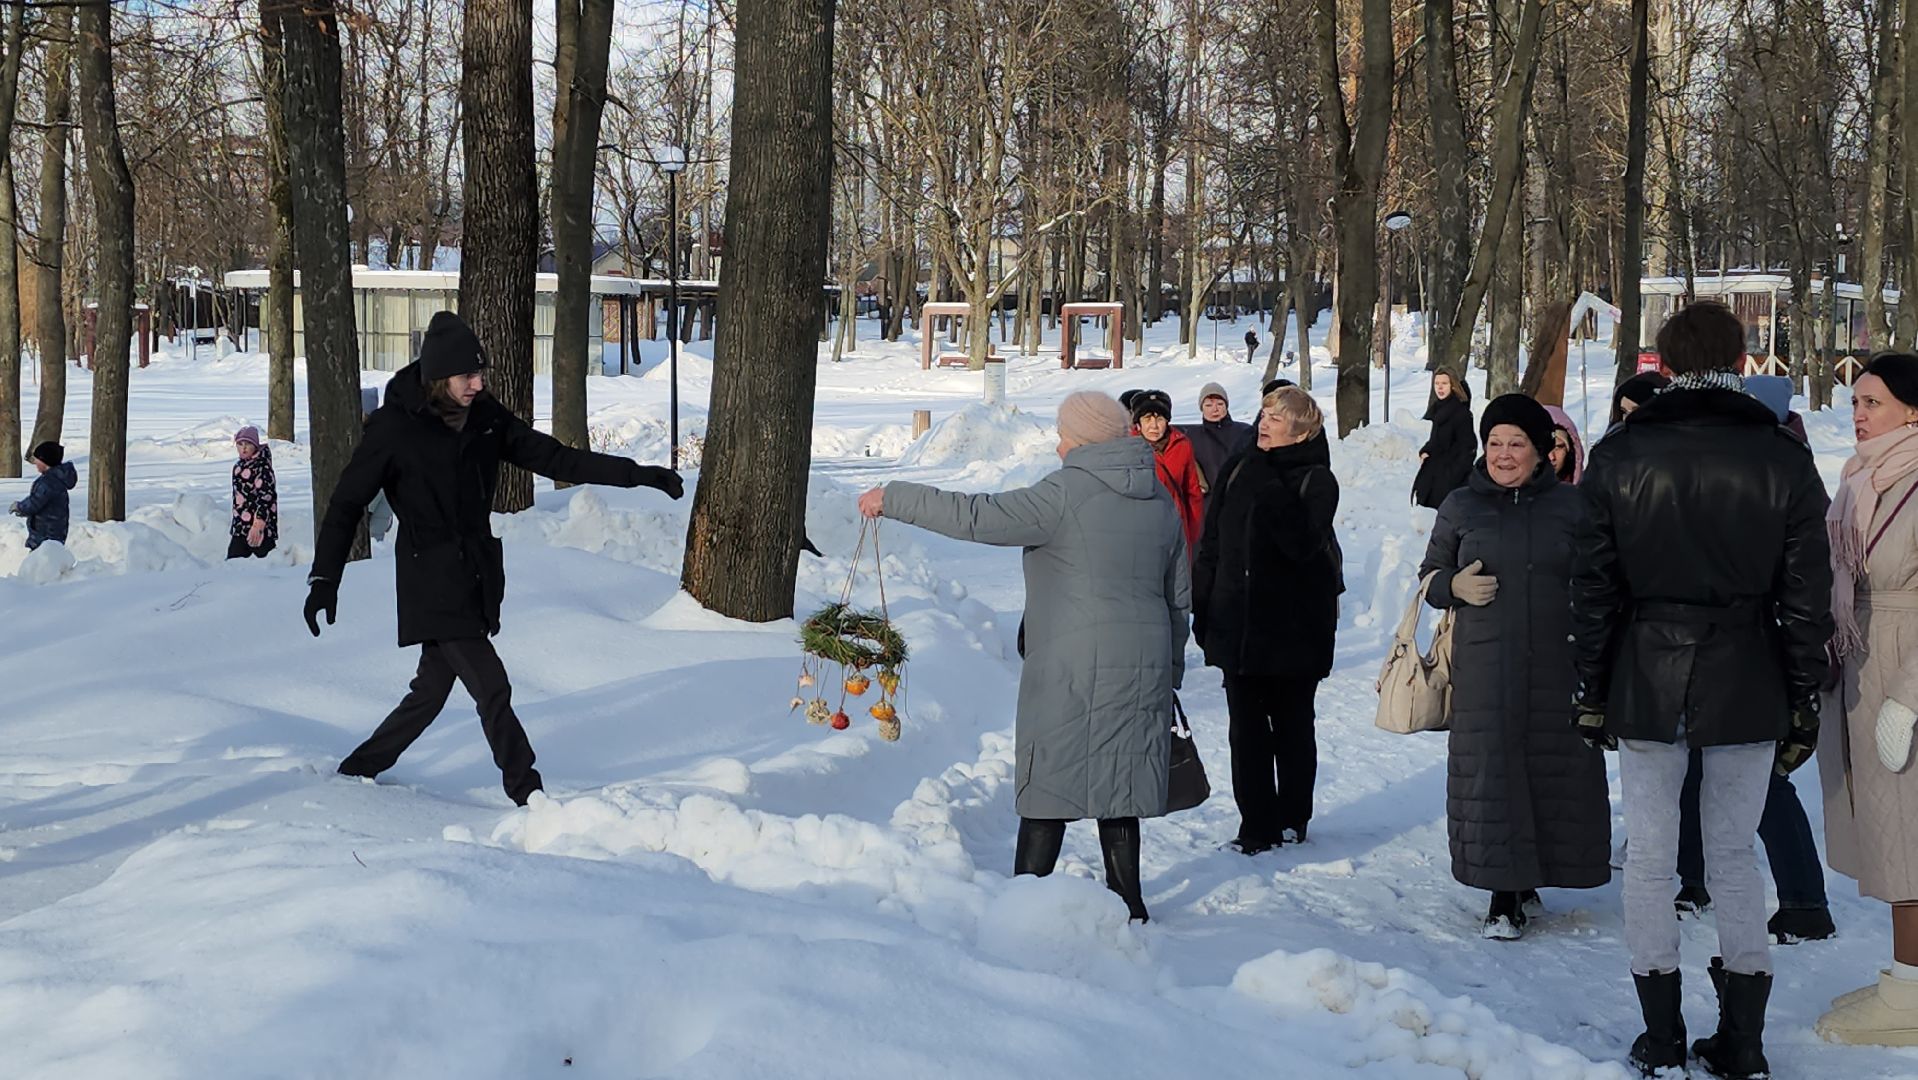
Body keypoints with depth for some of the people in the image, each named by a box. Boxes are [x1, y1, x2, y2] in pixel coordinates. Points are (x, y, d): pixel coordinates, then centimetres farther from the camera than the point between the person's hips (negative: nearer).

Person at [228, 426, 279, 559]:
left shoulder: (262, 466, -14)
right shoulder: (238, 466, 13)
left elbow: (266, 498, -21)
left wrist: (258, 526, -29)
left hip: (260, 530, -8)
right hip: (241, 528, 8)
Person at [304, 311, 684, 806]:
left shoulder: (486, 417, 2)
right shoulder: (395, 427, -13)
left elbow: (556, 459, 5)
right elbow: (347, 503, -7)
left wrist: (640, 475, 0)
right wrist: (324, 580, -14)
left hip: (478, 578, 6)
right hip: (434, 585, -6)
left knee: (431, 691, 15)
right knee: (492, 689, -13)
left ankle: (359, 768, 33)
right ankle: (530, 797, -6)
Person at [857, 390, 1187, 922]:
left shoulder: (1066, 493, -12)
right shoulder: (1161, 499, 9)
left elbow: (975, 517, -17)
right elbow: (1179, 594, 16)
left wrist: (894, 498, -8)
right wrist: (1170, 668, 25)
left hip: (1070, 668, -6)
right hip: (1142, 666, 6)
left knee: (1049, 780, 1)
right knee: (1119, 780, 12)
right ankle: (1126, 903, 15)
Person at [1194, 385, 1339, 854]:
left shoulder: (1316, 481, -7)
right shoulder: (1239, 468, 6)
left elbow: (1302, 543, -23)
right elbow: (1211, 542, 10)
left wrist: (1270, 491, -27)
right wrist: (1202, 605, 7)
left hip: (1294, 627, -4)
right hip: (1239, 622, 4)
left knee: (1292, 726, 9)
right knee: (1246, 729, 4)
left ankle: (1292, 818, 21)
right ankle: (1257, 825, 11)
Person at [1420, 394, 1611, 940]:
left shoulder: (1571, 506, 7)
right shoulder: (1460, 506, 9)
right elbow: (1430, 576, 15)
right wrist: (1454, 586, -7)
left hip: (1557, 664, 0)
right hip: (1483, 665, 0)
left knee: (1554, 769, 3)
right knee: (1489, 770, -3)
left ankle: (1527, 881, 20)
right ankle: (1506, 894, 5)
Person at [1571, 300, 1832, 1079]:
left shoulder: (1618, 458, -4)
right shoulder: (1784, 460, -4)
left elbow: (1594, 587, -1)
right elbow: (1806, 598, -1)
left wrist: (1591, 690, 8)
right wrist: (1802, 702, 7)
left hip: (1647, 682, -1)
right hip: (1748, 687, 1)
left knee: (1650, 853, 8)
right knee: (1734, 854, 11)